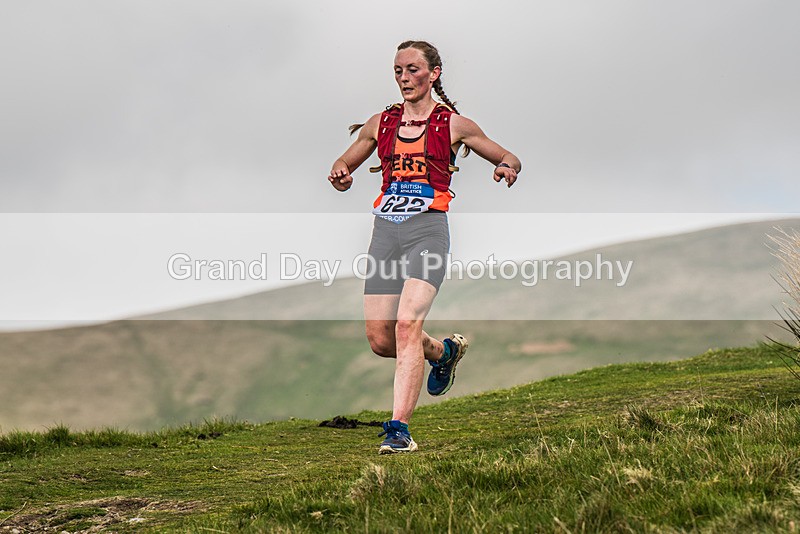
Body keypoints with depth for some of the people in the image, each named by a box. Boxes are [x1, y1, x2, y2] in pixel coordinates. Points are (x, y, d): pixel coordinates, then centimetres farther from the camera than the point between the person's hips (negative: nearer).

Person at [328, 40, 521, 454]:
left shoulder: (453, 124, 6)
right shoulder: (381, 123, 15)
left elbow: (511, 160, 13)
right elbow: (344, 163, 26)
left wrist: (506, 169, -11)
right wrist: (341, 175, 1)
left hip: (428, 229, -4)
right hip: (385, 230, 4)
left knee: (407, 325, -22)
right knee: (379, 340, 2)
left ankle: (399, 428, -20)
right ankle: (444, 351, 33)